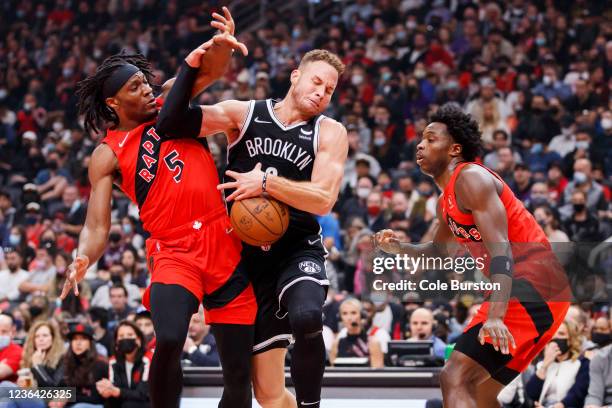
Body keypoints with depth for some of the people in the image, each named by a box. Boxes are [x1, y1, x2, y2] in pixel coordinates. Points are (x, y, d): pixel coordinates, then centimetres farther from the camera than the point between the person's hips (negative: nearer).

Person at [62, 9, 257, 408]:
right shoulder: (107, 156, 2)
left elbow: (210, 71, 0)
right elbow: (97, 226, -5)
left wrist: (222, 44, -24)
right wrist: (83, 260, -27)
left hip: (227, 248, 3)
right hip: (175, 252, -3)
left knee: (239, 375, 1)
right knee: (169, 340, -32)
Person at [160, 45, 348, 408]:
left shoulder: (330, 132, 0)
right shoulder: (243, 114, 3)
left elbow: (323, 200, -13)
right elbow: (175, 120, -9)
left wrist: (265, 183, -18)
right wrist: (194, 62, -15)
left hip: (298, 251, -2)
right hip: (249, 255, 2)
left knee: (306, 317, -37)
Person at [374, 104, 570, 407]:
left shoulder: (471, 178, -11)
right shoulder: (446, 200, 19)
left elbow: (501, 251, -23)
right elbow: (440, 251, 37)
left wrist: (495, 317, -35)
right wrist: (399, 249, 17)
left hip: (531, 290, -11)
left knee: (455, 379, -20)